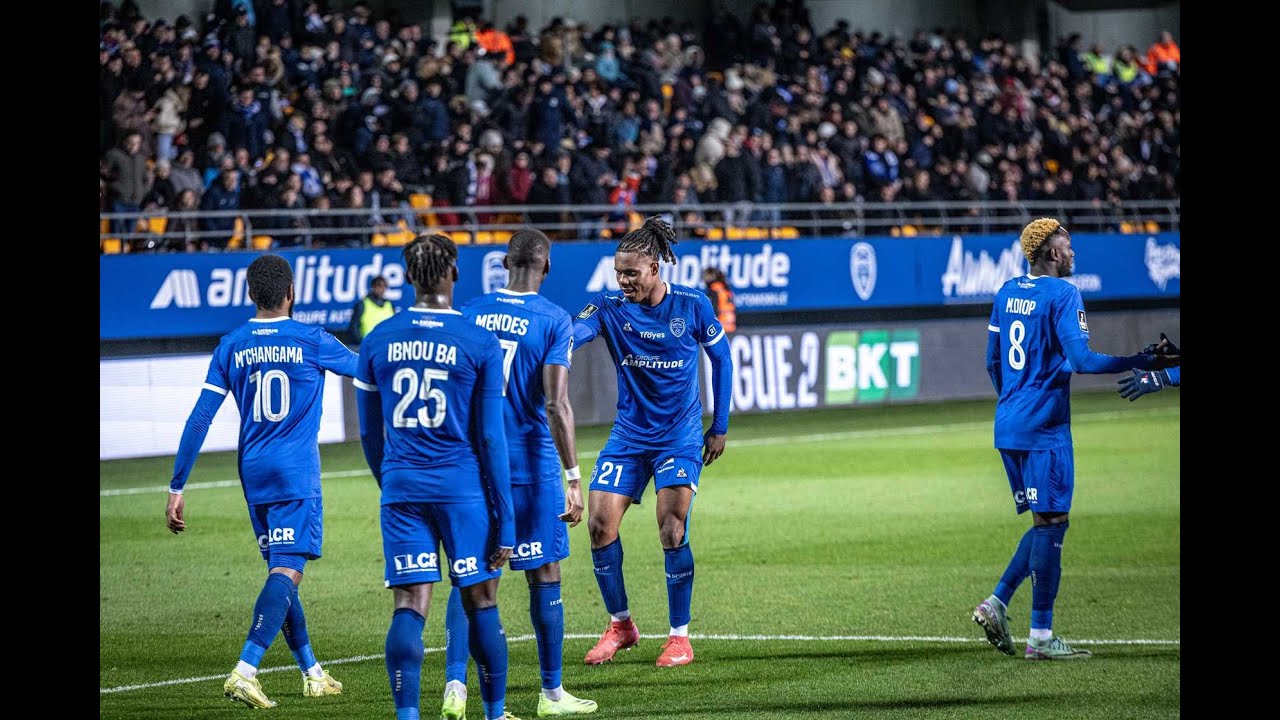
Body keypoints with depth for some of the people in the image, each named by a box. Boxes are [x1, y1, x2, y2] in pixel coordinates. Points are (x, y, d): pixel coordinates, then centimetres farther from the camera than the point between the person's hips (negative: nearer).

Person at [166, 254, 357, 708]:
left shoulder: (231, 346, 3)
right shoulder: (312, 342, -6)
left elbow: (200, 419, 0)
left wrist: (177, 488, 3)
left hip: (253, 473, 5)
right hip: (297, 474, -5)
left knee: (280, 569, 16)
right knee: (287, 572, -10)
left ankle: (311, 673, 23)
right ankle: (244, 671, -26)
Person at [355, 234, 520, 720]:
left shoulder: (377, 341, 4)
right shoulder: (480, 343, -5)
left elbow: (370, 434, 12)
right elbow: (490, 437, -5)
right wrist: (505, 522, -1)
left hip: (401, 486, 2)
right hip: (463, 488, -2)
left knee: (409, 606, 0)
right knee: (481, 602, 10)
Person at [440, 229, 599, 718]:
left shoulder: (468, 314, 5)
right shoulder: (553, 321, -7)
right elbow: (556, 404, -15)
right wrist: (573, 479, -12)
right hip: (531, 467, -3)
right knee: (544, 577, 8)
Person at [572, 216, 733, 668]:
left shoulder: (692, 306, -8)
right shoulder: (609, 308, -6)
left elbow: (720, 358, 6)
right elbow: (572, 334, -25)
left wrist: (720, 427, 6)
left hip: (680, 437, -3)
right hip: (628, 436, 3)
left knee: (672, 533, -13)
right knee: (599, 526, -6)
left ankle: (680, 637, 1)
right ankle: (620, 626, 14)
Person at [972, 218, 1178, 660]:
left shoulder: (1007, 293, 13)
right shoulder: (1062, 295, -10)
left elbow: (993, 362, 18)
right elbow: (1082, 360, -19)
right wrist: (1140, 363, -13)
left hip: (1008, 425, 8)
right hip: (1044, 427, -8)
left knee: (1046, 523, 15)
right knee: (1051, 523, -4)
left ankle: (997, 603, 5)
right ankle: (1040, 637, -5)